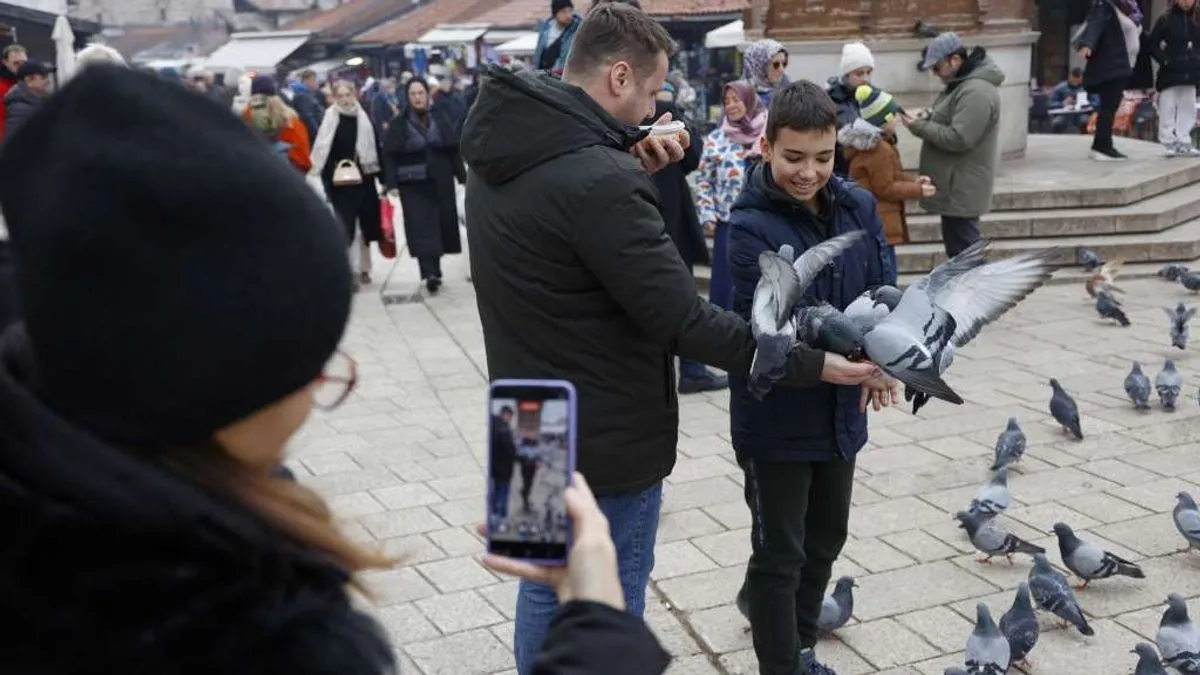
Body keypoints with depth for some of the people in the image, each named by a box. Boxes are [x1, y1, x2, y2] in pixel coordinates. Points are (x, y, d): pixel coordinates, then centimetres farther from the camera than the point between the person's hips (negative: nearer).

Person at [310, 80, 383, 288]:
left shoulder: (365, 120, 3)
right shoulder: (329, 121, -5)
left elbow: (376, 151, 5)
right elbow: (322, 155, -7)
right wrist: (328, 183, -13)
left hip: (364, 181, 3)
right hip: (340, 184, -3)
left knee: (365, 225, 11)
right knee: (346, 226, -6)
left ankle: (364, 269, 24)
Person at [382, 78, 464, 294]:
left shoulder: (440, 119, 6)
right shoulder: (398, 124, 1)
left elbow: (454, 150, 7)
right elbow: (389, 156, -2)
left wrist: (462, 176, 4)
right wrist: (391, 183, -10)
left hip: (441, 182, 3)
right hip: (413, 184, -2)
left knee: (442, 225, 7)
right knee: (422, 229, -10)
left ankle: (433, 270, 21)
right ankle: (431, 273, -15)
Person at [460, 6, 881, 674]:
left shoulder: (504, 153, 0)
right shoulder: (597, 179, -28)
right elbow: (683, 320, -26)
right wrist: (809, 363, -17)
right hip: (606, 441, -9)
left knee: (546, 593, 23)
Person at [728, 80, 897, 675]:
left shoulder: (858, 207, -1)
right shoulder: (752, 228, -18)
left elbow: (882, 294, 3)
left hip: (841, 412, 6)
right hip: (777, 418, -6)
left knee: (825, 540, 22)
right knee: (781, 553, 7)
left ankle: (779, 624, 44)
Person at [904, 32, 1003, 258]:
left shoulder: (976, 92, -22)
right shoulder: (963, 82, 12)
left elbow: (958, 138, -27)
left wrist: (919, 127, -17)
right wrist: (929, 115, 3)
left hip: (962, 188, -11)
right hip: (956, 186, 11)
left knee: (963, 249, -5)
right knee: (957, 246, 19)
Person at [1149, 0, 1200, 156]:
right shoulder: (1166, 19, -3)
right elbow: (1152, 43, -2)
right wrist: (1164, 60, -11)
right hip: (1170, 73, -4)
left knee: (1187, 108, 7)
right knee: (1167, 109, -3)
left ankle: (1183, 143, 13)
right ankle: (1168, 143, 2)